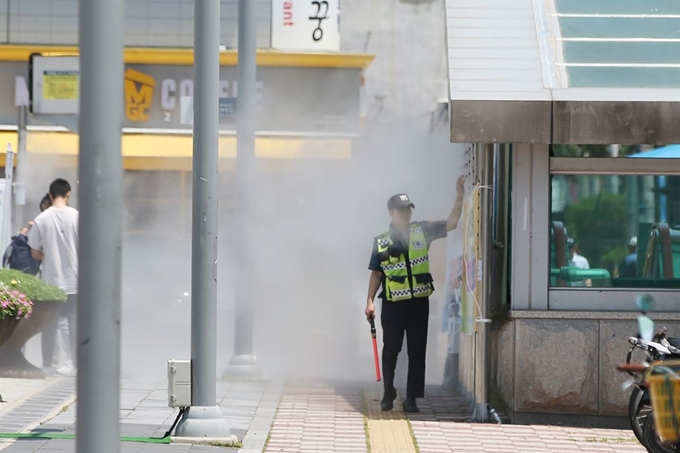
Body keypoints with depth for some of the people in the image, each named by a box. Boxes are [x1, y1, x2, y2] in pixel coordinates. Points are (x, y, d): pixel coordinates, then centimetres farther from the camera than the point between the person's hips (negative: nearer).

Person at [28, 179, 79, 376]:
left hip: (51, 279, 0)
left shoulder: (42, 219, -6)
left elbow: (35, 253, -1)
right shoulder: (77, 216, -8)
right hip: (74, 278, 0)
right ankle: (74, 363, 9)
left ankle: (47, 365, 11)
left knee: (49, 323, 8)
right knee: (74, 321, 8)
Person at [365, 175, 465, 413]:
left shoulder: (421, 232, 4)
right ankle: (388, 394, 23)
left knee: (417, 352, 1)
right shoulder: (381, 242, 3)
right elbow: (376, 273, 7)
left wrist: (460, 197, -13)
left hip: (419, 303, 1)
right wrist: (370, 301, -1)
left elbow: (451, 224, -2)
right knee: (390, 350, 7)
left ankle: (412, 398, 7)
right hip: (393, 304, -1)